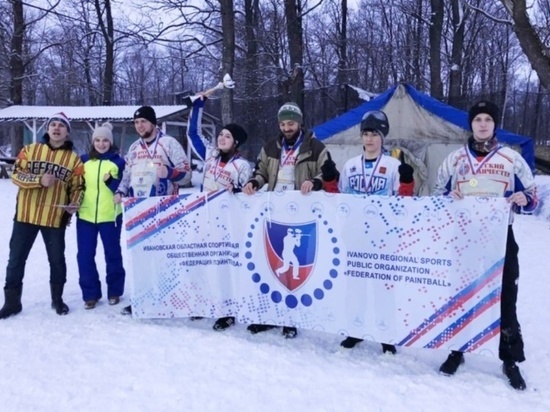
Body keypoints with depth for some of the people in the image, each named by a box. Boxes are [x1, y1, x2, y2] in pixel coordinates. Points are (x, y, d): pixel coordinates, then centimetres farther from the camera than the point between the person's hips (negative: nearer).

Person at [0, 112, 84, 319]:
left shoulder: (74, 158, 3)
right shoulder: (30, 150, 5)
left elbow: (77, 187, 5)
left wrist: (74, 203, -14)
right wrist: (39, 180, -18)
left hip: (55, 217, -1)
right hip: (26, 214, 1)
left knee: (57, 259, 8)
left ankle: (57, 299, 26)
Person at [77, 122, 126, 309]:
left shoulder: (118, 161, 1)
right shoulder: (84, 160, 8)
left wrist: (111, 182, -19)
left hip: (110, 216, -2)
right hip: (85, 215, 2)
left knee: (112, 254, 8)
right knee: (85, 256, 3)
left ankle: (114, 291, 23)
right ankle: (90, 294, 16)